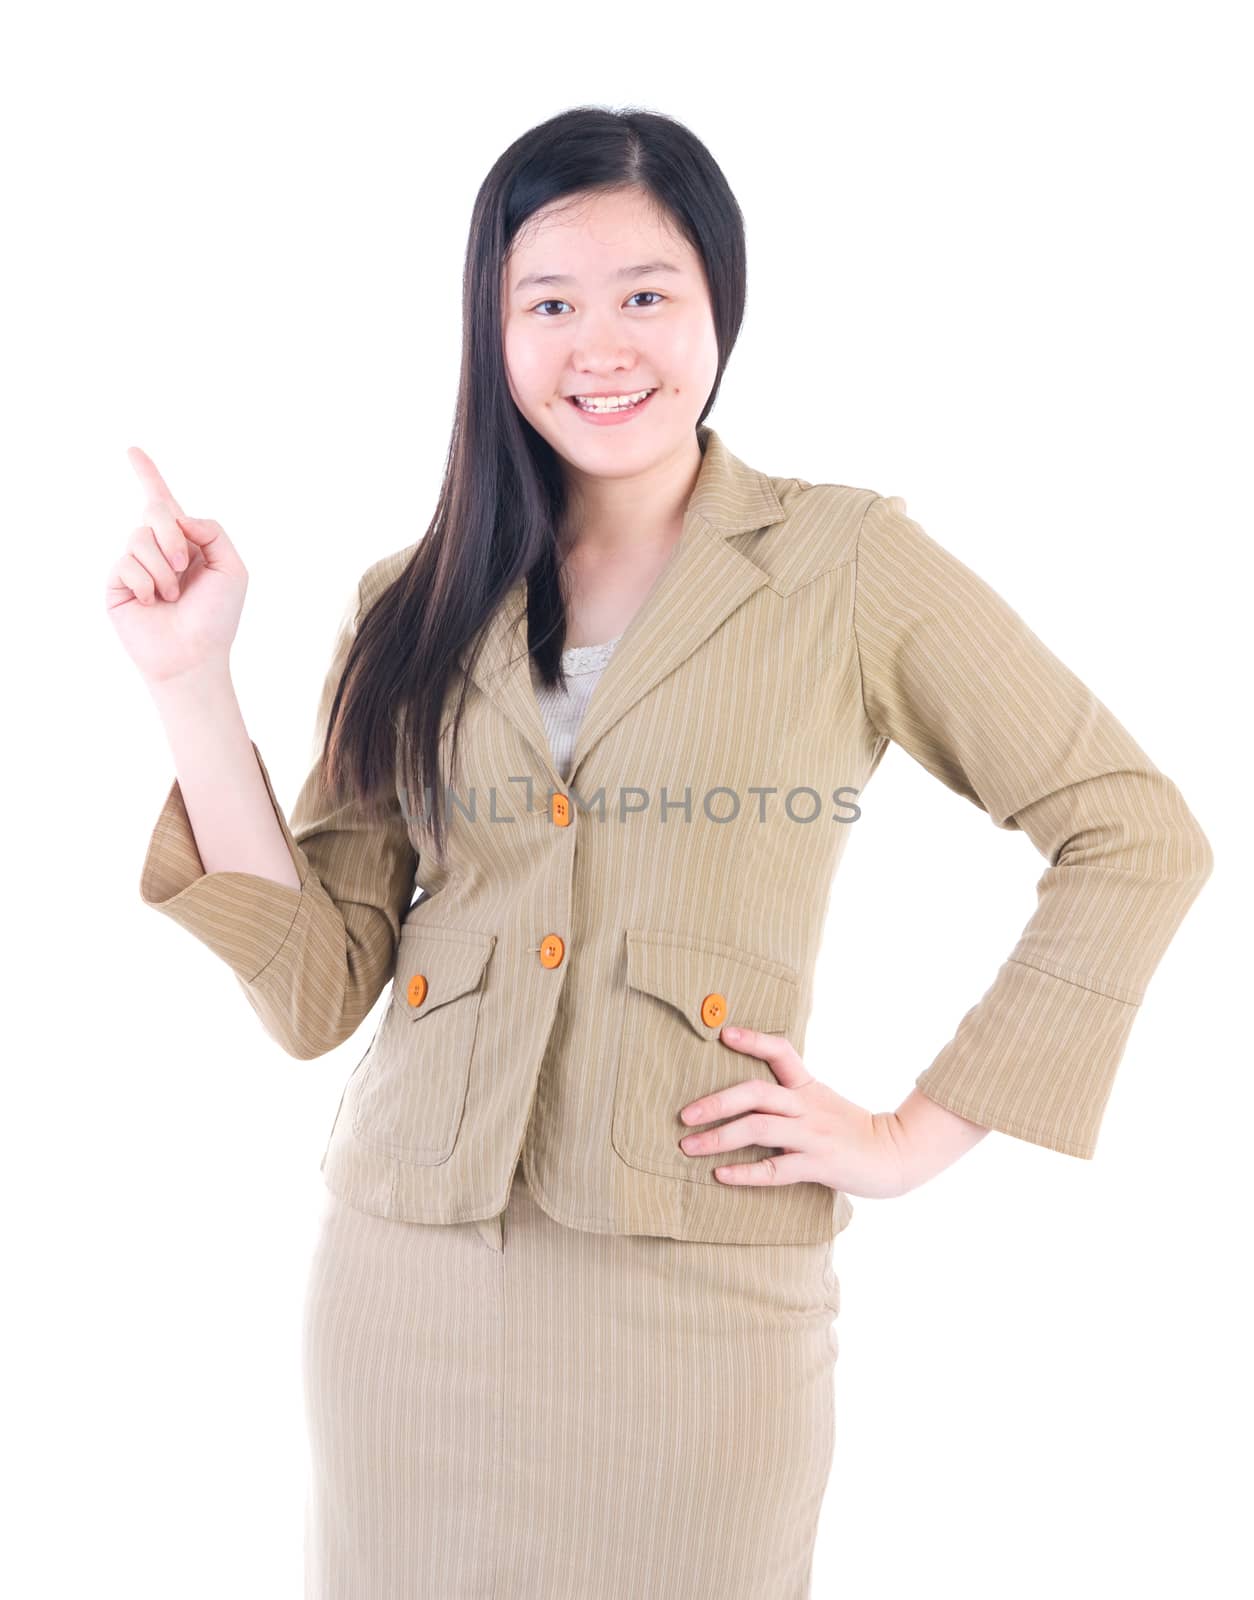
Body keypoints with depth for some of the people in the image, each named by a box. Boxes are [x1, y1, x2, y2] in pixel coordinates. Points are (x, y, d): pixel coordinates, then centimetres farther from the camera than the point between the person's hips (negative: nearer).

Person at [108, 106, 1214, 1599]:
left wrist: (917, 1136, -4)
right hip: (407, 1289, 3)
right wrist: (191, 683, -6)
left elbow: (1135, 837, -1)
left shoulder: (849, 565, -4)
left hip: (702, 1299, -2)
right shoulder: (417, 610, 5)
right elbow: (318, 985, 1)